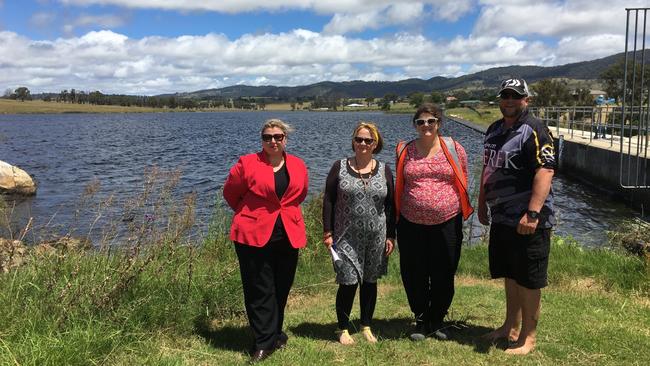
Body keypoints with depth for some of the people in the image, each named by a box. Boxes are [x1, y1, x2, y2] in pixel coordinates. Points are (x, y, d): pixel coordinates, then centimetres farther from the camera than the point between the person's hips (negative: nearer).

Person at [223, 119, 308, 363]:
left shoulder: (298, 166, 7)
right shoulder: (247, 164, -5)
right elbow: (230, 194, 5)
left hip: (288, 236, 4)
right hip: (254, 235, -4)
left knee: (281, 288, 13)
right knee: (260, 290, 0)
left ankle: (274, 333, 32)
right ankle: (265, 343, 11)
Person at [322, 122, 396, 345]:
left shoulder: (384, 171, 5)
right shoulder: (340, 167, -1)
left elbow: (390, 205, 7)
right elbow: (328, 201, -1)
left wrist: (390, 236, 4)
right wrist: (327, 232, -6)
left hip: (375, 238, 3)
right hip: (346, 238, -2)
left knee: (370, 282, 12)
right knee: (348, 283, -3)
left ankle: (366, 327, 28)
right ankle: (343, 329, 16)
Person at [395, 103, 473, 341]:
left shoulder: (454, 149, 1)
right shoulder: (405, 151, 5)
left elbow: (463, 183, 8)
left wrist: (462, 210, 5)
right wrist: (396, 215, 11)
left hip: (447, 223, -1)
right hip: (411, 224, 1)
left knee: (444, 276, 9)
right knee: (414, 276, 9)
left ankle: (437, 320, 30)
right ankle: (421, 321, 28)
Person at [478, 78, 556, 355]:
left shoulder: (534, 131, -13)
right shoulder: (495, 129, 13)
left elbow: (545, 172, -22)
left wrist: (533, 214, -29)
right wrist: (482, 204, 19)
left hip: (527, 221, -8)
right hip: (501, 218, 8)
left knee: (528, 281, 3)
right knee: (510, 276, 18)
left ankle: (527, 338, 17)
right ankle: (510, 328, 33)